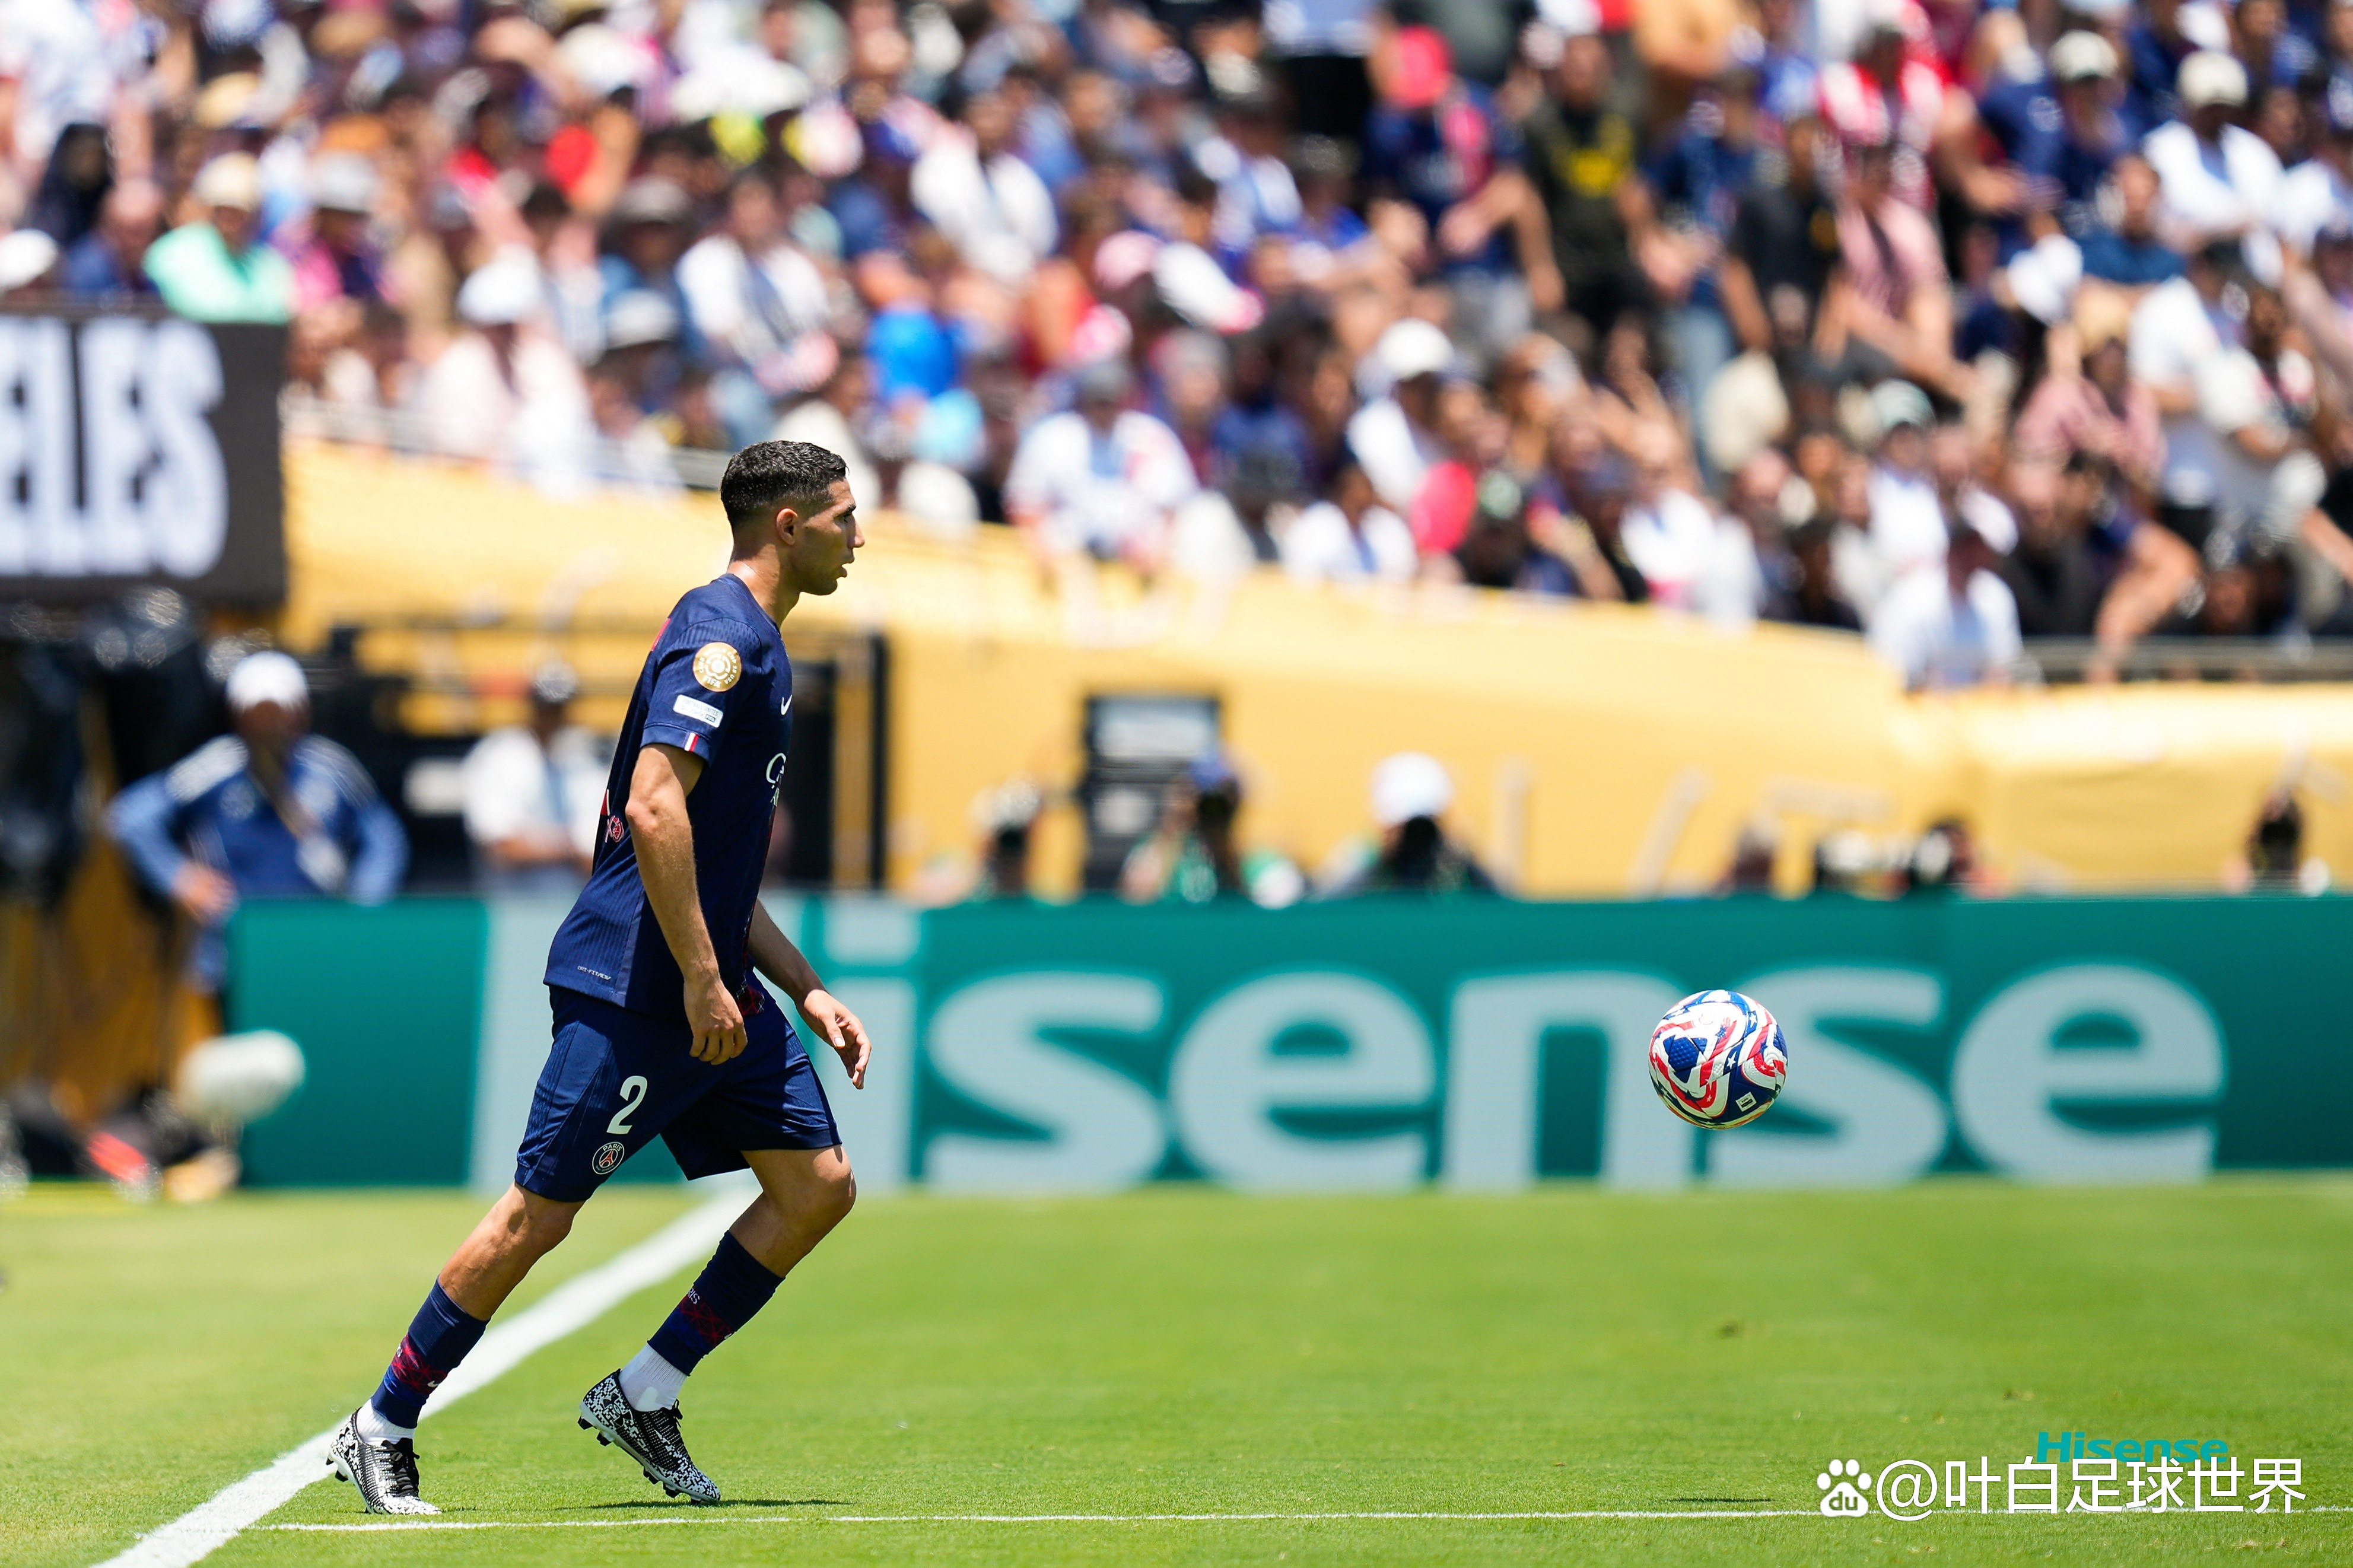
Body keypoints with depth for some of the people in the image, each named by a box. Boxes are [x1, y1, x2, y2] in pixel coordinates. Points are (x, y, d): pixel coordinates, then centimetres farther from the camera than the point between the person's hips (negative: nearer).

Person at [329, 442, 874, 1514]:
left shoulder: (754, 648, 19)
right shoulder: (718, 638, -13)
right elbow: (655, 812, -24)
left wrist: (805, 992, 20)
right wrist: (702, 981, -23)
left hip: (711, 987, 10)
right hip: (629, 985, -10)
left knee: (819, 1183, 2)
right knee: (542, 1210, -6)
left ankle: (643, 1396, 9)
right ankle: (382, 1430, 5)